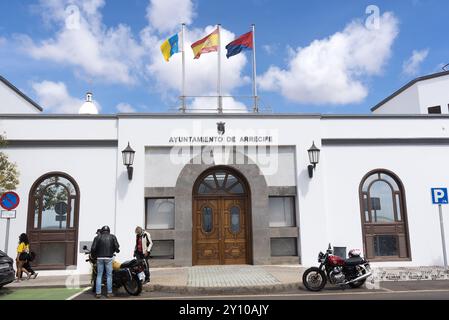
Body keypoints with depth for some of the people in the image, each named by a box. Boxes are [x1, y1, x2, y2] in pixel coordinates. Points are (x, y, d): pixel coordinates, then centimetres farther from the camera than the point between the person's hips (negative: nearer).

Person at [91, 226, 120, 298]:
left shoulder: (98, 237, 6)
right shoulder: (112, 237, 5)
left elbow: (93, 248, -2)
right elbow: (117, 246, -3)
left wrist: (94, 255, 15)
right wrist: (117, 250, 18)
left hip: (100, 258, 1)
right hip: (109, 258, -1)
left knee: (99, 275, 6)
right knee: (109, 275, 5)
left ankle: (98, 293, 4)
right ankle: (109, 292, 5)